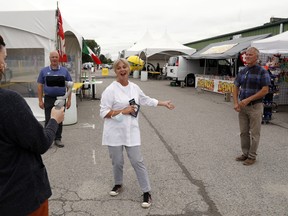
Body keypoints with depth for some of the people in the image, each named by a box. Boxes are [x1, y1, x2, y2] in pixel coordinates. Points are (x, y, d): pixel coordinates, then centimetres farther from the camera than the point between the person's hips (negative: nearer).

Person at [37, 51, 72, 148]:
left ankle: (58, 139, 19)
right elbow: (40, 86, 5)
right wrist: (40, 100, -1)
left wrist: (69, 100, 1)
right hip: (48, 99, 0)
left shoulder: (64, 71, 5)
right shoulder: (44, 71, 4)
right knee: (48, 120, 3)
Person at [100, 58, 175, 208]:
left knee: (137, 161, 4)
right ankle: (118, 184, 40)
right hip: (115, 132, -2)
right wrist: (123, 111, -19)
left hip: (131, 131, 3)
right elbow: (103, 112, -12)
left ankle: (147, 192, 16)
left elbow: (146, 100, 21)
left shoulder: (134, 87, 4)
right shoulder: (110, 90, -11)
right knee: (117, 162, 11)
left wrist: (164, 103, 25)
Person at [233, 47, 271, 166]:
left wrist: (248, 99, -19)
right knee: (243, 132, 13)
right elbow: (236, 88, 11)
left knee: (254, 133, 4)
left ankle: (252, 156, 16)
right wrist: (236, 103, -3)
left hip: (255, 106, -5)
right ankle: (245, 153, 27)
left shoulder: (262, 72, -9)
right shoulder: (242, 71, 8)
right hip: (242, 107, 6)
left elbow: (265, 90, -15)